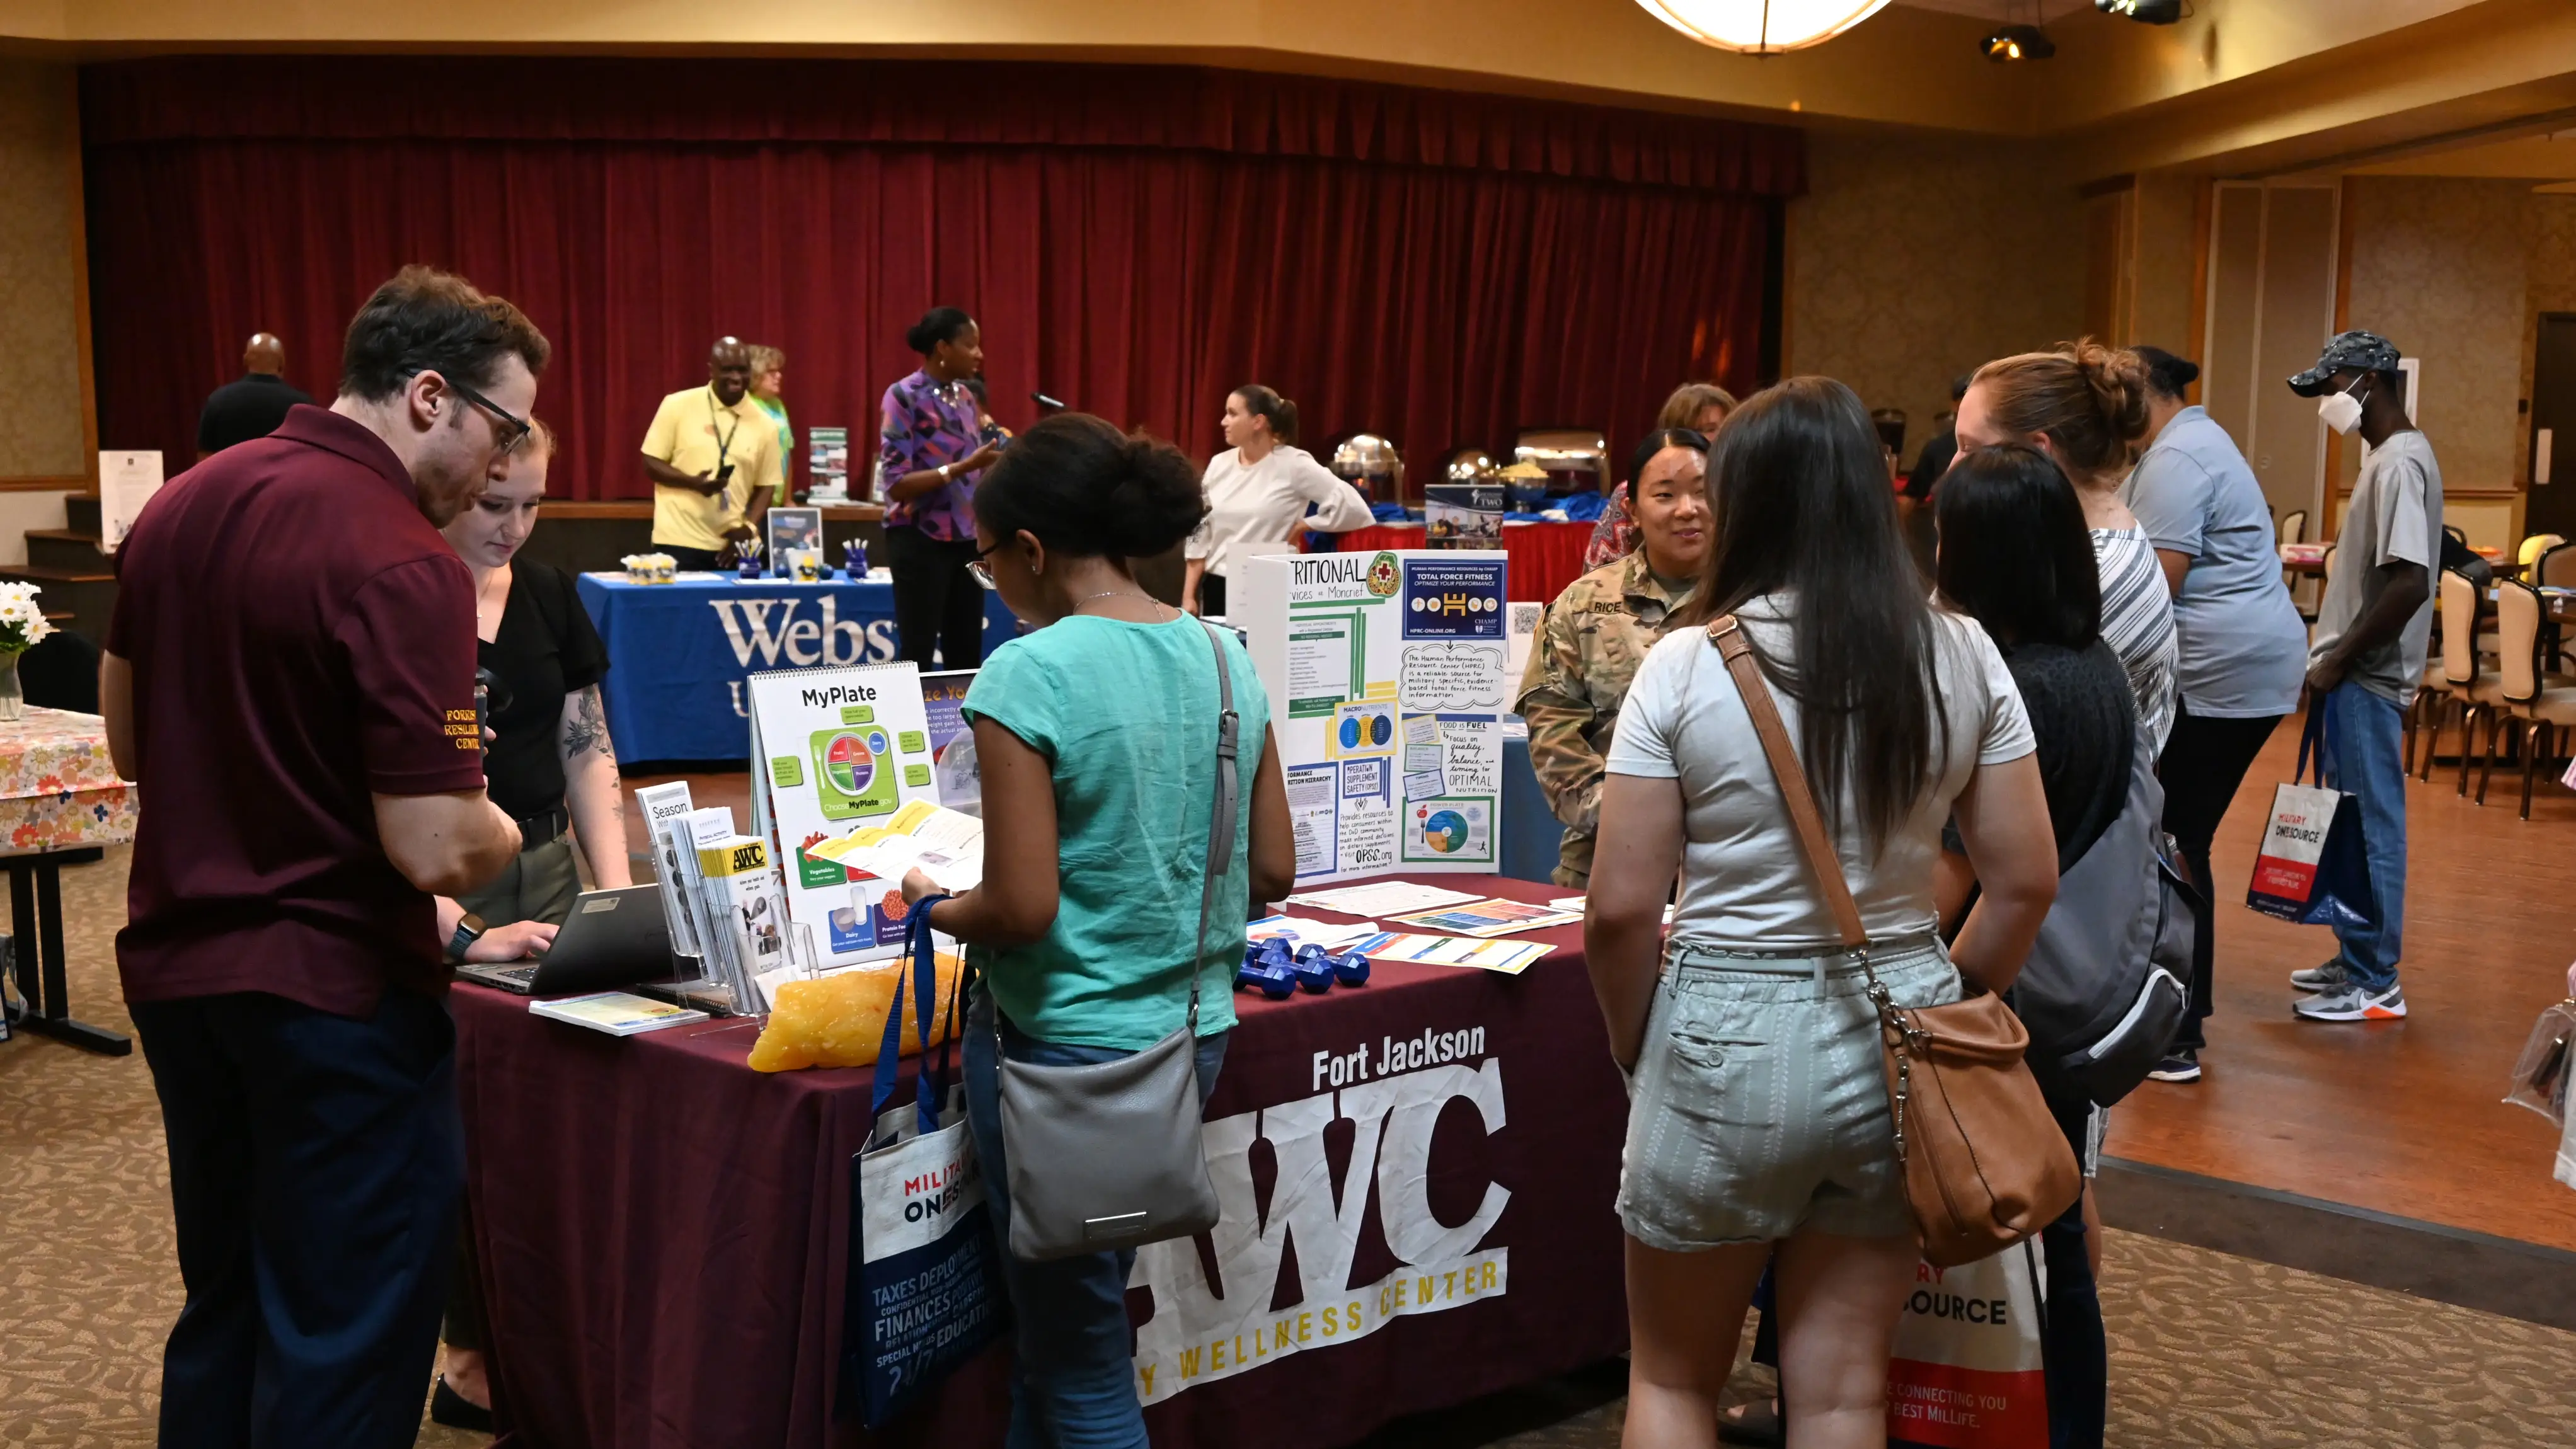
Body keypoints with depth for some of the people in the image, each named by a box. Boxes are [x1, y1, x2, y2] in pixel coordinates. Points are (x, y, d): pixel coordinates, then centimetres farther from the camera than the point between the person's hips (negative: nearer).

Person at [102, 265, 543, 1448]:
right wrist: (498, 834, -4)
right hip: (333, 994, -8)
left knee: (223, 1313, 22)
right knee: (345, 1347, 6)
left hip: (175, 967, 8)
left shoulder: (181, 505, 3)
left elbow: (129, 743, 14)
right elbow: (438, 851, -24)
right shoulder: (403, 566, -22)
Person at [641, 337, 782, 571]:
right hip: (680, 541, -2)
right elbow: (651, 464, 0)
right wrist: (693, 482, -17)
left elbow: (766, 484, 9)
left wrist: (749, 527, -8)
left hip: (735, 545, 2)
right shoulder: (677, 406, -1)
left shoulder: (764, 424, 4)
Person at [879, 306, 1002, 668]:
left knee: (966, 657, 9)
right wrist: (965, 466, -26)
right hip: (921, 542, -7)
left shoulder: (964, 396, 10)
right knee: (917, 656, -1)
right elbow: (897, 484, -18)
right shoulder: (905, 397, -12)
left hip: (967, 539, 7)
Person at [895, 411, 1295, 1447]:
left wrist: (936, 909, 0)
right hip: (1195, 1034, 7)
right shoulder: (1225, 658, 3)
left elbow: (1022, 908, -20)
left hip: (1067, 1049, -7)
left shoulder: (1026, 676, -17)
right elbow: (1272, 873, 6)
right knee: (1060, 1327, 22)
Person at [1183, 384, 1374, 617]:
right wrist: (1189, 595, 7)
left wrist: (1304, 525, -6)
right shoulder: (1220, 464, 7)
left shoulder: (1293, 464, -8)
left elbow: (1352, 506, -13)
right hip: (1217, 589, 5)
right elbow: (1200, 532, 11)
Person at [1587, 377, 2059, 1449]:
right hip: (1897, 1039, 4)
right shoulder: (1961, 656, -2)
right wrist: (1948, 1008, 16)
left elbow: (1621, 909, -12)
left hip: (1729, 1037, -3)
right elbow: (2025, 882, 1)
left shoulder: (1687, 664, -12)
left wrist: (1635, 1049, 5)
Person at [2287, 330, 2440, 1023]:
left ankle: (2376, 984, 4)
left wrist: (2338, 659, -18)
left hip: (2367, 680, -10)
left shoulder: (2400, 464, -17)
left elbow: (2410, 584, -25)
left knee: (2369, 824, -3)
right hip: (2359, 675, 10)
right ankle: (2357, 959, 24)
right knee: (2353, 821, 15)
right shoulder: (2390, 456, 14)